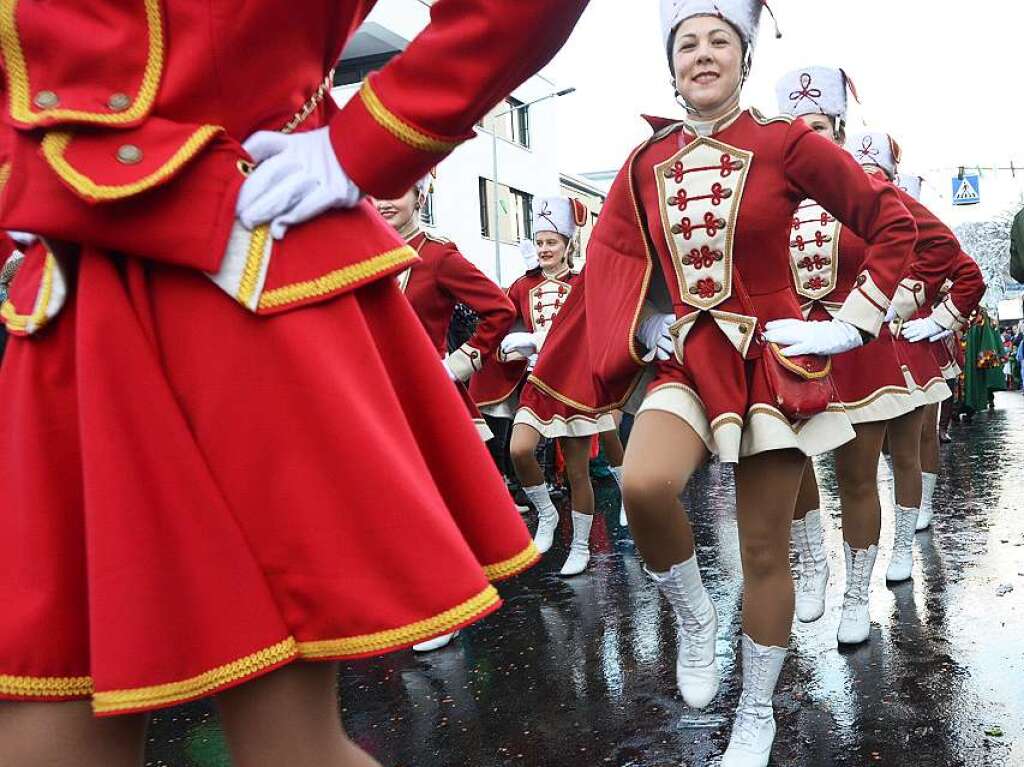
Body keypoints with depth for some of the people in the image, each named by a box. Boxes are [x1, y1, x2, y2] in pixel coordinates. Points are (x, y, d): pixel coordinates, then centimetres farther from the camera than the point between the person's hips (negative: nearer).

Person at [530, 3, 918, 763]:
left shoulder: (786, 144, -7)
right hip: (686, 357, 2)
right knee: (644, 487, -27)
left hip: (770, 359, -2)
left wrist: (851, 324, -6)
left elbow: (893, 222, -3)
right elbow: (610, 259, 15)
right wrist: (645, 327, 1)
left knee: (765, 550, 5)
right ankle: (695, 616, 5)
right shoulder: (646, 163, 4)